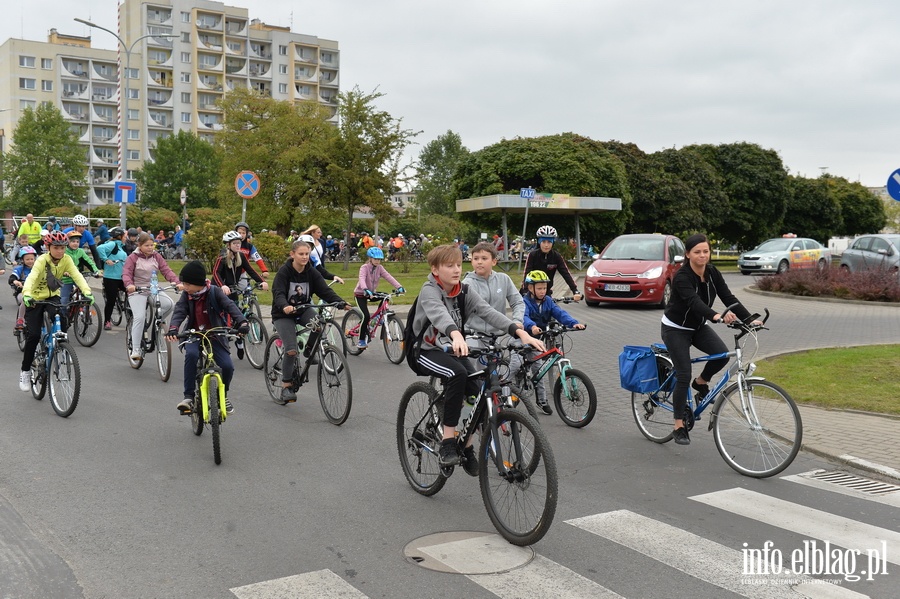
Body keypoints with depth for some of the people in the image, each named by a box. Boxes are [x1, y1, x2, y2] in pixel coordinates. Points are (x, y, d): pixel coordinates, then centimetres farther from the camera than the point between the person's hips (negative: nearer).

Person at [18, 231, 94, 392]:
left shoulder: (66, 260, -13)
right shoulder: (42, 260, -23)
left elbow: (77, 276, -24)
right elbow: (31, 277, -38)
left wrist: (87, 292, -42)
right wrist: (27, 294, -57)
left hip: (52, 296, 3)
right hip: (35, 298, -2)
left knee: (61, 318, -30)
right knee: (34, 335, -10)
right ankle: (25, 371, 7)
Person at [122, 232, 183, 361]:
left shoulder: (156, 256, 8)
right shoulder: (133, 258, -2)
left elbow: (166, 270, 0)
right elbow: (126, 274, -11)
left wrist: (177, 282, -17)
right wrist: (129, 285, -33)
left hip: (154, 290, 4)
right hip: (137, 291, -4)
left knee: (169, 304, -23)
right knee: (139, 318, -18)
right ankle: (135, 350, -13)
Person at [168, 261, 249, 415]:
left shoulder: (214, 292, -9)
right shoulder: (186, 295, -1)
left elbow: (230, 306, -21)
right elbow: (179, 311, -14)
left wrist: (242, 321, -39)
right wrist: (173, 328, -35)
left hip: (215, 336, -1)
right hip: (194, 335, 1)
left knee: (227, 366, -19)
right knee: (191, 354, -33)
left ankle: (223, 394, 14)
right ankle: (188, 396, -23)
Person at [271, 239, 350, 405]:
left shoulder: (312, 272, -5)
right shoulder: (284, 271, -16)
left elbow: (325, 290, -14)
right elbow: (278, 293, -29)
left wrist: (341, 302, -32)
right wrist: (285, 306, -51)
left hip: (303, 309, 3)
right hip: (283, 314, -3)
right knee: (291, 350, -19)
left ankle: (309, 350, -2)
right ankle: (286, 387, -3)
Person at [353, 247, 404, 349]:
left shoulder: (380, 268, -5)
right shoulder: (364, 267, -20)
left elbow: (389, 277, -17)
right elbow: (362, 279, -37)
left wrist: (399, 287, -32)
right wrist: (365, 290, -57)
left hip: (371, 293, 6)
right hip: (360, 294, -6)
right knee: (366, 316, -20)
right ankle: (361, 340, -5)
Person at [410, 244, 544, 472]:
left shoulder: (463, 292, -1)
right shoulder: (429, 291, -18)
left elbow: (487, 311, -16)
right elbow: (439, 314, -40)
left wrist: (520, 332, -33)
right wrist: (456, 335, -62)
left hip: (453, 350, 6)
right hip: (426, 351, -5)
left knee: (475, 393, -14)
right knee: (458, 373, -33)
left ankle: (467, 449, 9)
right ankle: (447, 444, -26)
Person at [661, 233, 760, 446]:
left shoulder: (712, 273, -7)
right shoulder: (682, 277, -27)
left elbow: (728, 297, -13)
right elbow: (694, 302, -43)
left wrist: (749, 319, -26)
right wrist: (716, 316, -60)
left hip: (698, 326, 6)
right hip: (676, 328, -6)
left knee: (722, 354, -20)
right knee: (684, 376, -11)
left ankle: (701, 382, 10)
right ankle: (679, 427, 1)